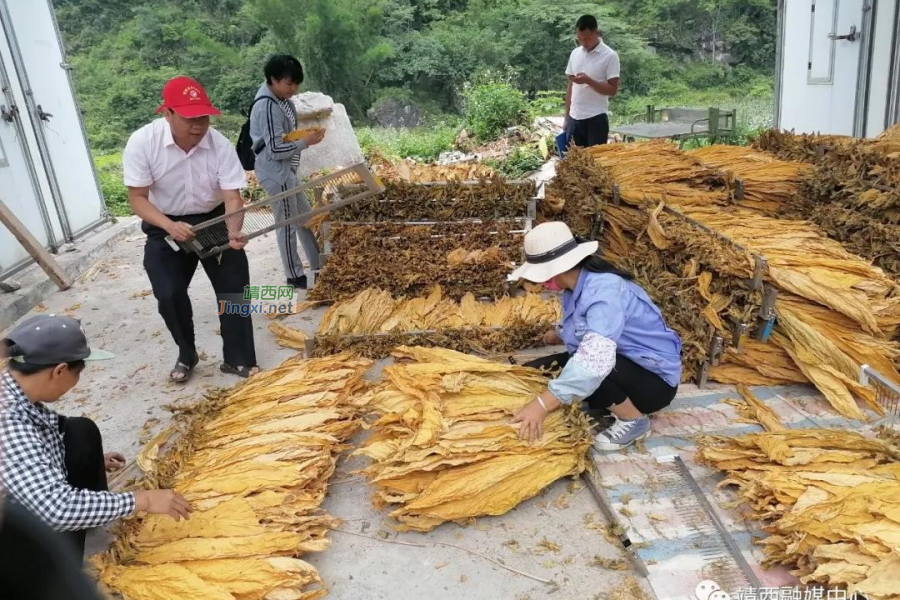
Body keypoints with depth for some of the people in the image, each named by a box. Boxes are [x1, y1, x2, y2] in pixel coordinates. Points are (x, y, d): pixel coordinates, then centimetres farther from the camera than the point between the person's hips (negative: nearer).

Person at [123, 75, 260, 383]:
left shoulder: (219, 144, -22)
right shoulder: (142, 143, -23)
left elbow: (232, 196, -24)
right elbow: (137, 198, -18)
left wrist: (233, 232, -44)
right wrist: (170, 226, -36)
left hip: (214, 220, 1)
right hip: (165, 226, 0)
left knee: (235, 289, -3)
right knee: (169, 295, -6)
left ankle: (238, 359, 13)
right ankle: (187, 355, 20)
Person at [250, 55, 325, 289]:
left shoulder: (280, 98, 7)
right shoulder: (267, 106, -21)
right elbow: (276, 149, -23)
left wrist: (305, 134, 1)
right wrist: (306, 142, -18)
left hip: (286, 169, 10)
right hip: (276, 172, -10)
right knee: (288, 224, 2)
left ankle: (319, 267, 28)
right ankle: (295, 276, 16)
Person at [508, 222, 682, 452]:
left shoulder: (604, 291, -31)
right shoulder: (576, 284, -5)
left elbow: (596, 359, -47)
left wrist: (542, 405, -50)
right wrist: (559, 334, 11)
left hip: (654, 379, -8)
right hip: (618, 365, 9)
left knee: (587, 370, -37)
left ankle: (634, 420, -10)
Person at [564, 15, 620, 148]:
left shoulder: (610, 56, -6)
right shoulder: (575, 54, 10)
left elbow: (613, 90, -9)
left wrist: (588, 80, -21)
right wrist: (567, 117, 11)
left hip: (596, 118, -5)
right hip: (575, 118, 5)